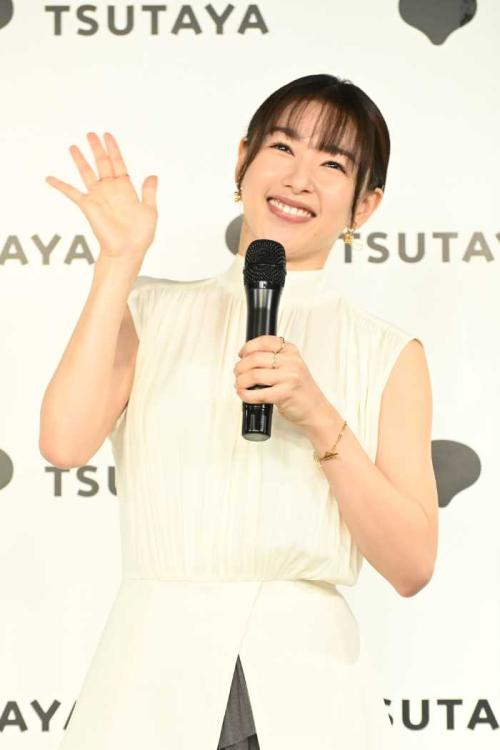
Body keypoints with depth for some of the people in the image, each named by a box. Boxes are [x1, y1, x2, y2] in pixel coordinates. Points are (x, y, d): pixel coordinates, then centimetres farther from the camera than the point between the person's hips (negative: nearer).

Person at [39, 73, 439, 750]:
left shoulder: (389, 355, 4)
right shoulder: (152, 312, 7)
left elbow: (412, 567, -2)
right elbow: (66, 441, -11)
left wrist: (320, 420, -14)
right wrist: (120, 262, -5)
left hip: (307, 682, 0)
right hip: (154, 674, 1)